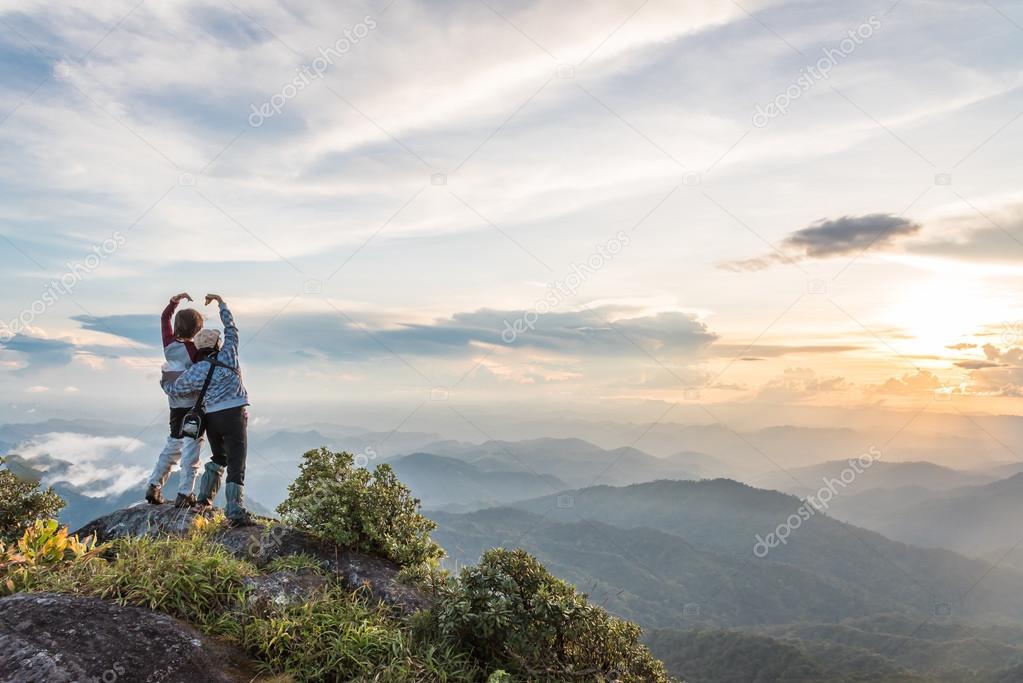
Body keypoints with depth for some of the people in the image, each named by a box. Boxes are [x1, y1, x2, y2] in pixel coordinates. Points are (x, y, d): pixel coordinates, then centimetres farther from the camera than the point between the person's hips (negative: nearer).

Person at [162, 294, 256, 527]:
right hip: (234, 416, -4)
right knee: (236, 466, -6)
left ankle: (203, 499, 32)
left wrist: (165, 382, 37)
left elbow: (172, 389, 13)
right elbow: (231, 328, 12)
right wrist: (220, 302, 21)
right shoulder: (228, 355, -1)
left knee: (218, 459, 28)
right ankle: (236, 514, -14)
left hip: (212, 419, 4)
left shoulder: (195, 372, 3)